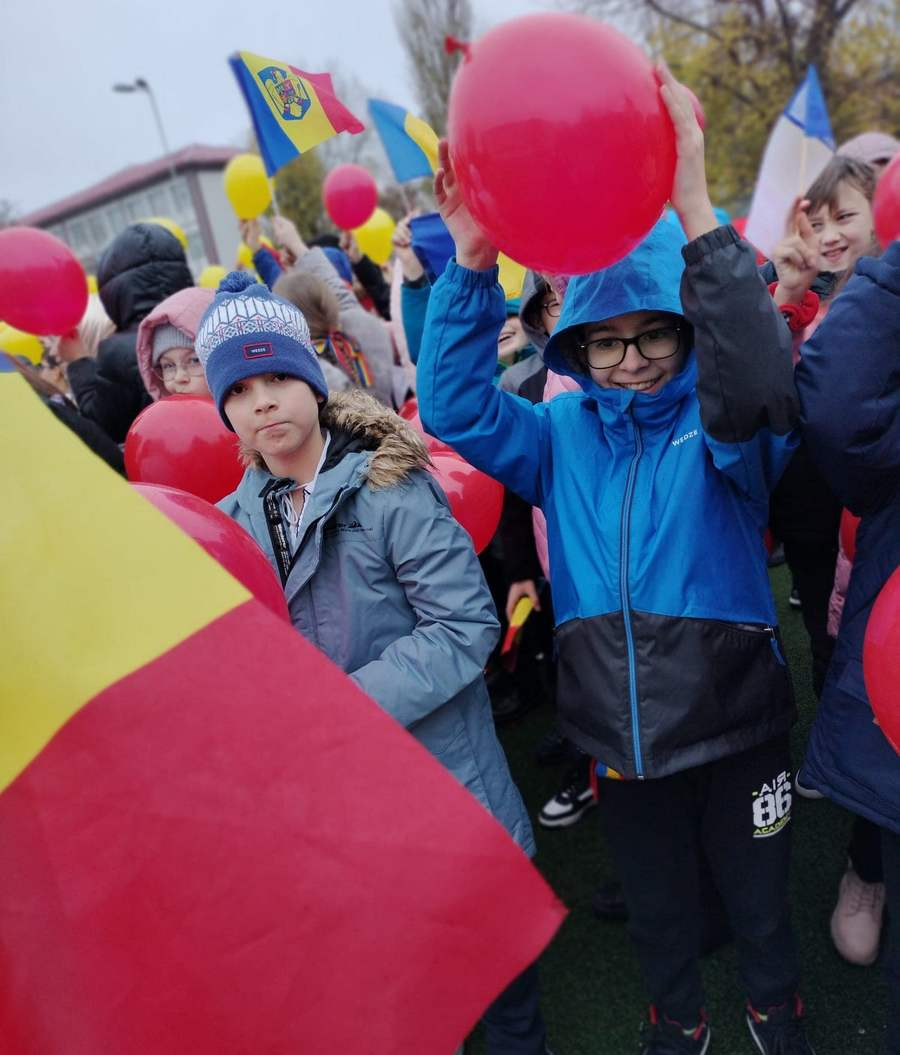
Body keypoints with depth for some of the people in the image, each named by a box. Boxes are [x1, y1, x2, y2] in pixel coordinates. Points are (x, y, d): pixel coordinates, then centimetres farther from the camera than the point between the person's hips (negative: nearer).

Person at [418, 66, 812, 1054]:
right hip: (620, 738, 2)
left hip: (735, 726, -2)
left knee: (758, 900, 24)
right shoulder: (563, 434, -4)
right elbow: (456, 408, -14)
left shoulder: (722, 426, -12)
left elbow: (757, 384, -34)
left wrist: (696, 210, -44)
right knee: (655, 906, 26)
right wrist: (471, 267, -27)